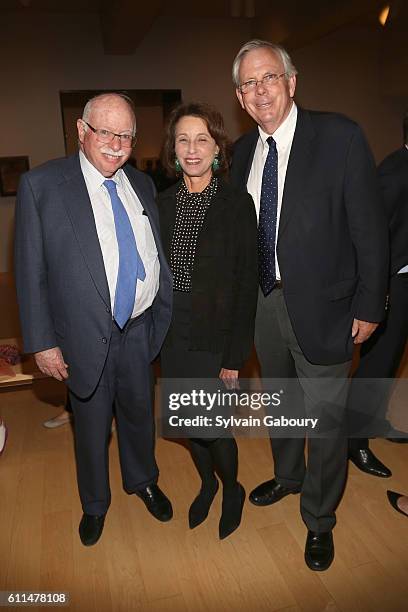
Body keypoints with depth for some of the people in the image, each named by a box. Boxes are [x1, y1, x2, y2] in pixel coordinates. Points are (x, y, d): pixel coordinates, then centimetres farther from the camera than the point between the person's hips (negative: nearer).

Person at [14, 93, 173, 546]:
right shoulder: (41, 185, -10)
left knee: (139, 413, 22)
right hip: (86, 337, -3)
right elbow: (30, 273, -9)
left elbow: (158, 256, 9)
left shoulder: (141, 185, 4)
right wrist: (42, 342, -10)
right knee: (92, 426, 17)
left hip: (140, 330, 4)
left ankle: (143, 480, 50)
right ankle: (95, 503, 45)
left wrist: (169, 314, 9)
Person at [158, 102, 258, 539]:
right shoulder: (163, 203, 4)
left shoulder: (237, 205, -9)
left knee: (215, 426, 4)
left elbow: (246, 285, -10)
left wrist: (235, 356, -12)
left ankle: (232, 489, 37)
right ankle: (207, 482, 46)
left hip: (214, 337, -4)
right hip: (172, 335, 4)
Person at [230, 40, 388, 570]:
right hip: (263, 301, 5)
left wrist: (369, 306, -11)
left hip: (319, 306, -5)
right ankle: (287, 476, 51)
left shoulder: (340, 137, -11)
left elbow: (369, 229, -11)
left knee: (325, 417, 7)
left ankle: (319, 520, 32)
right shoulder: (243, 151, 5)